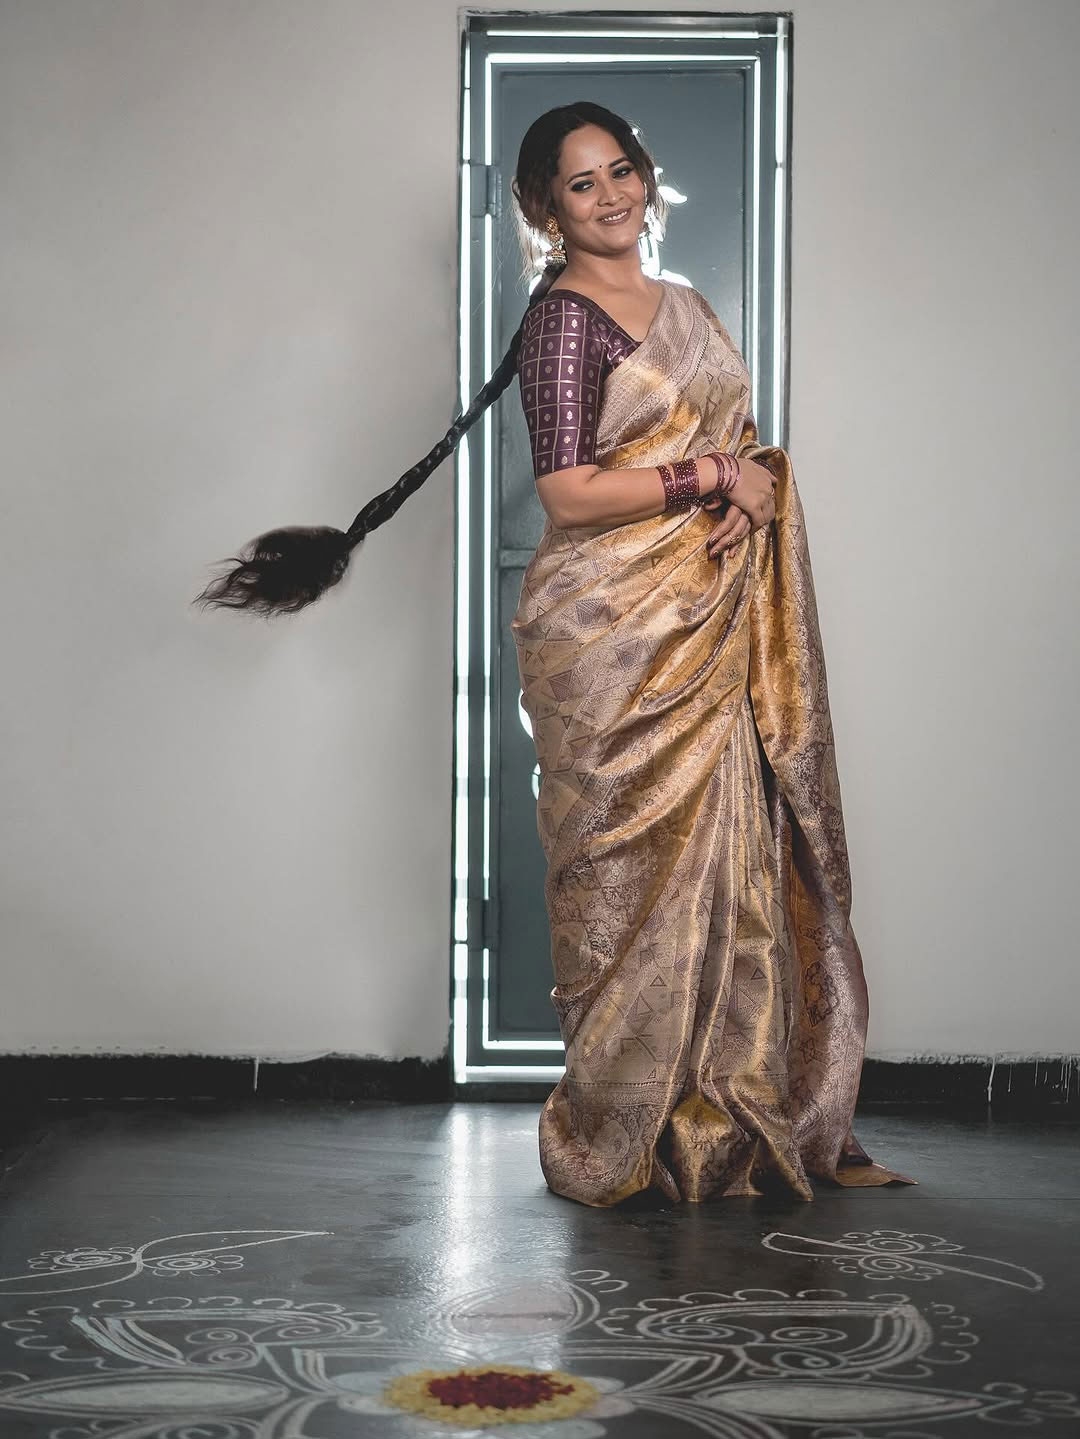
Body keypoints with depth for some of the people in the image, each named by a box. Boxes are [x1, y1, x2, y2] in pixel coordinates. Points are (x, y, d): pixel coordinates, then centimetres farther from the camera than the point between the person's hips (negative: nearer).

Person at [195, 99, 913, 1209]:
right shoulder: (565, 319, -7)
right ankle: (626, 1139, 8)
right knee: (635, 867, -3)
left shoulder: (687, 310, 18)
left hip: (712, 626, 7)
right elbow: (568, 495, -16)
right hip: (611, 633, -7)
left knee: (719, 855, 8)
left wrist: (756, 486, -1)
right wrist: (711, 476, -13)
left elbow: (744, 445, 22)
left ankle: (726, 1110, 18)